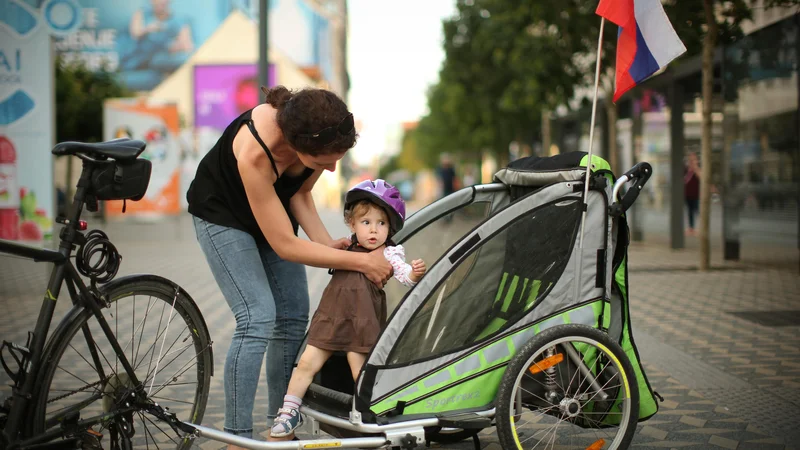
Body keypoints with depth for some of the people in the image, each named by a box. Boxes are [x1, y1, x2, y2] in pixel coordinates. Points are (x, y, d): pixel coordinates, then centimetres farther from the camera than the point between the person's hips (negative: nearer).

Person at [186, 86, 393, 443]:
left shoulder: (322, 132, -26)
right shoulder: (255, 152, -41)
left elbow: (301, 192, -6)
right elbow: (285, 246, -33)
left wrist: (327, 243, -20)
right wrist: (361, 261, -29)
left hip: (273, 204, 6)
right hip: (223, 213, -6)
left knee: (294, 318, 1)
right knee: (258, 318, -19)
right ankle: (237, 438, -11)